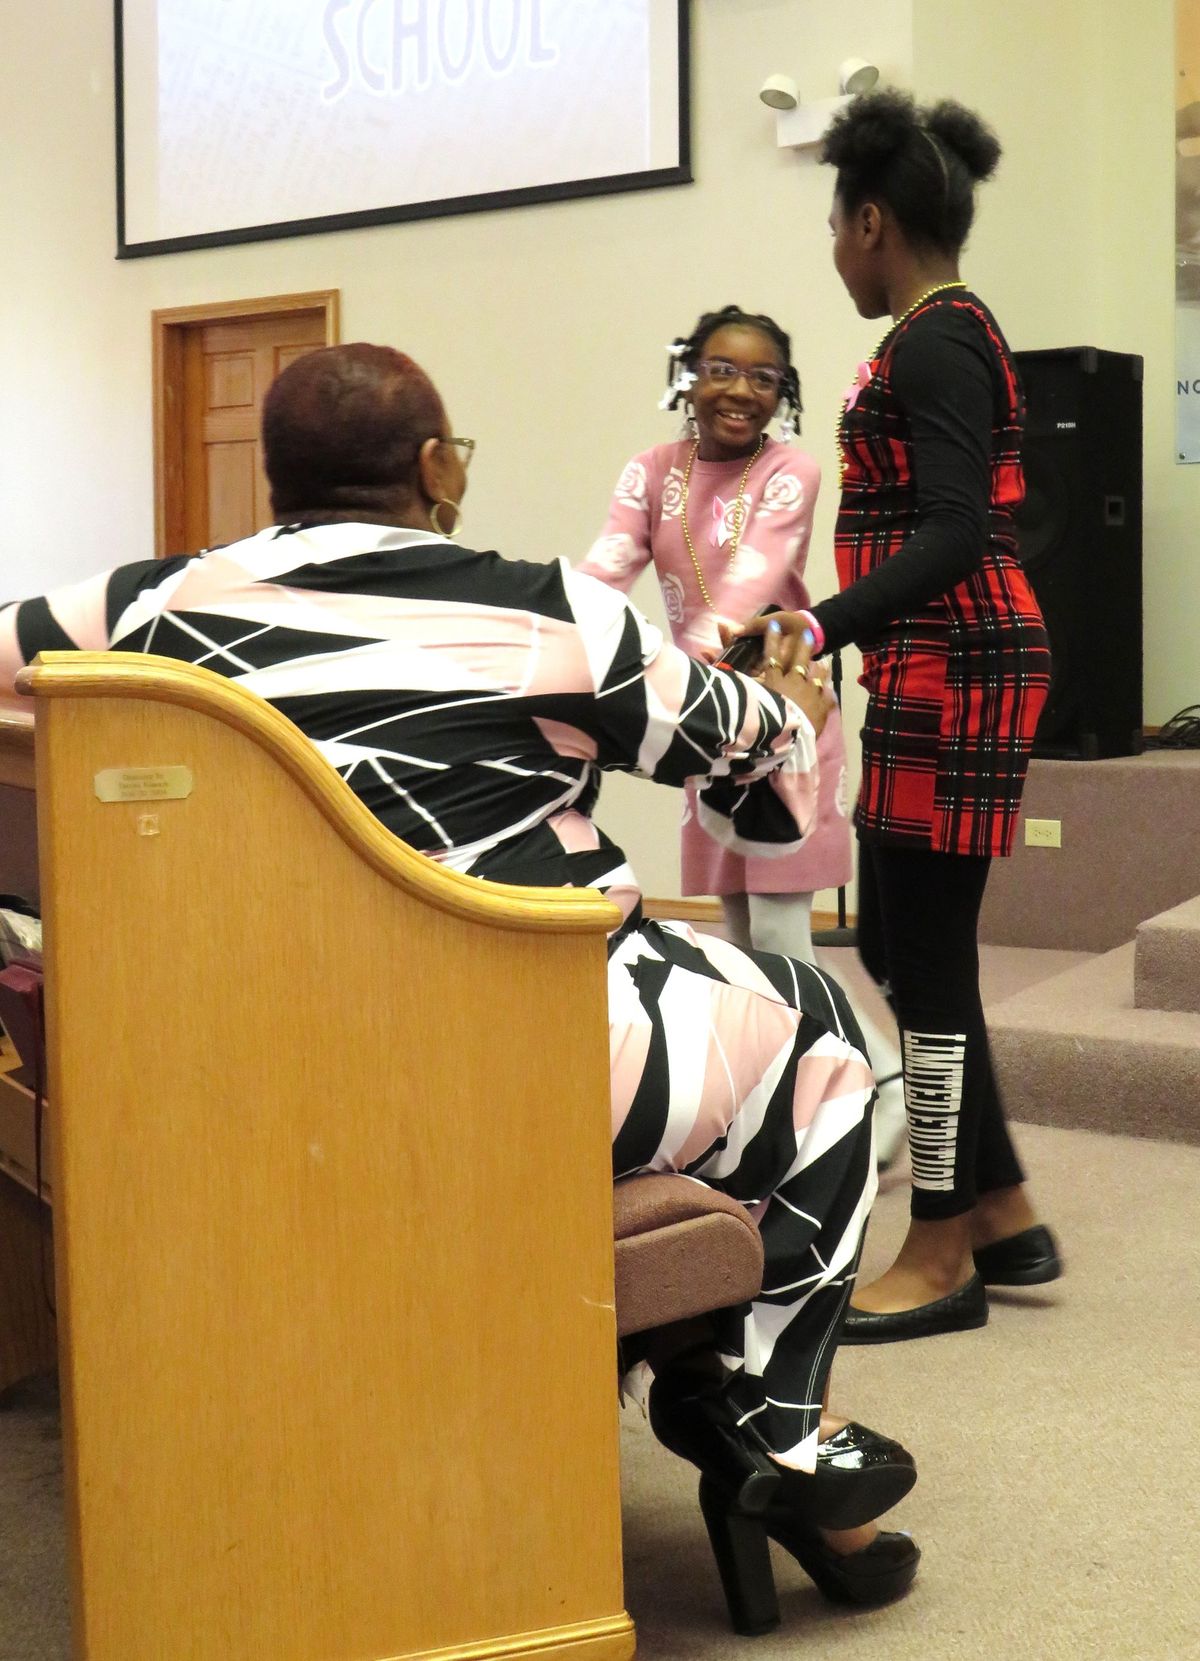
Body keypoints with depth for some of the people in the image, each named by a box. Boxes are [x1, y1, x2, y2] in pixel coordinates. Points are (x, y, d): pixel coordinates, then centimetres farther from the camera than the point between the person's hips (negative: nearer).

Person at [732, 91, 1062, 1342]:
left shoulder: (931, 345, -13)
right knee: (895, 939, 13)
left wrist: (824, 626, -33)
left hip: (949, 672, -10)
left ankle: (944, 1253, 6)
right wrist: (842, 629, 32)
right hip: (944, 671, 10)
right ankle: (1002, 1211, 21)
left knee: (925, 951, -5)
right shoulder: (958, 335, 17)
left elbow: (953, 534, -24)